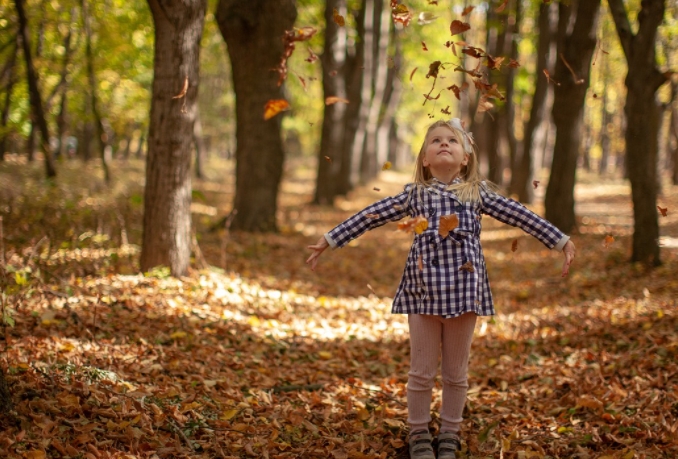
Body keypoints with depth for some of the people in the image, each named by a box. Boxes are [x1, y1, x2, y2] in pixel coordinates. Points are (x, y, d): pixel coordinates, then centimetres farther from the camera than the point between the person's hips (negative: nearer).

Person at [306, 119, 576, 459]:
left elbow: (520, 216, 5)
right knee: (421, 371, 5)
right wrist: (329, 240, 5)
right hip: (424, 290, 0)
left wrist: (560, 241, 3)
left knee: (456, 373, 10)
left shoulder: (477, 193, 7)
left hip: (464, 289, 1)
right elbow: (370, 216, 5)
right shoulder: (414, 195, 6)